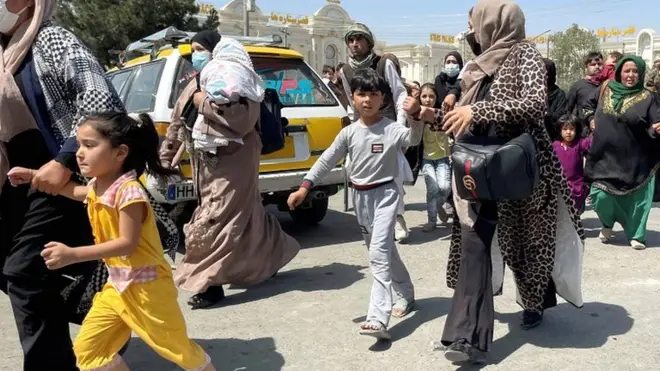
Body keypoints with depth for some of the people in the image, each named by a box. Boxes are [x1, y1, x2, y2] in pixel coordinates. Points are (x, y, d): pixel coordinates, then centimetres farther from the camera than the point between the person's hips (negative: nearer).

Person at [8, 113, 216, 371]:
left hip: (146, 286, -8)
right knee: (87, 348, 8)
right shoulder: (97, 187, 3)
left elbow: (127, 243, -29)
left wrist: (73, 255, -32)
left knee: (176, 347, 7)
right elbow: (77, 192, 27)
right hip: (117, 285, 9)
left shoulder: (129, 192, -26)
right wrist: (34, 176, 23)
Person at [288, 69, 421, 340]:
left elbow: (413, 139, -29)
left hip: (385, 194, -5)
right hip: (360, 197, 6)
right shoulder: (349, 133, 2)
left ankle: (378, 318, -19)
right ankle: (406, 294, 39)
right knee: (383, 251, 17)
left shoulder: (392, 129, -10)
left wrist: (414, 117, -49)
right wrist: (305, 187, -4)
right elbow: (327, 160, 3)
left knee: (379, 253, -16)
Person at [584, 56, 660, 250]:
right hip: (606, 157, 2)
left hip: (635, 159, -2)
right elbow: (588, 106, 23)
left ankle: (636, 234, 23)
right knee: (601, 195, -4)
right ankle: (608, 225, 24)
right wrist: (592, 121, 7)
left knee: (635, 197, 4)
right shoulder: (606, 90, 4)